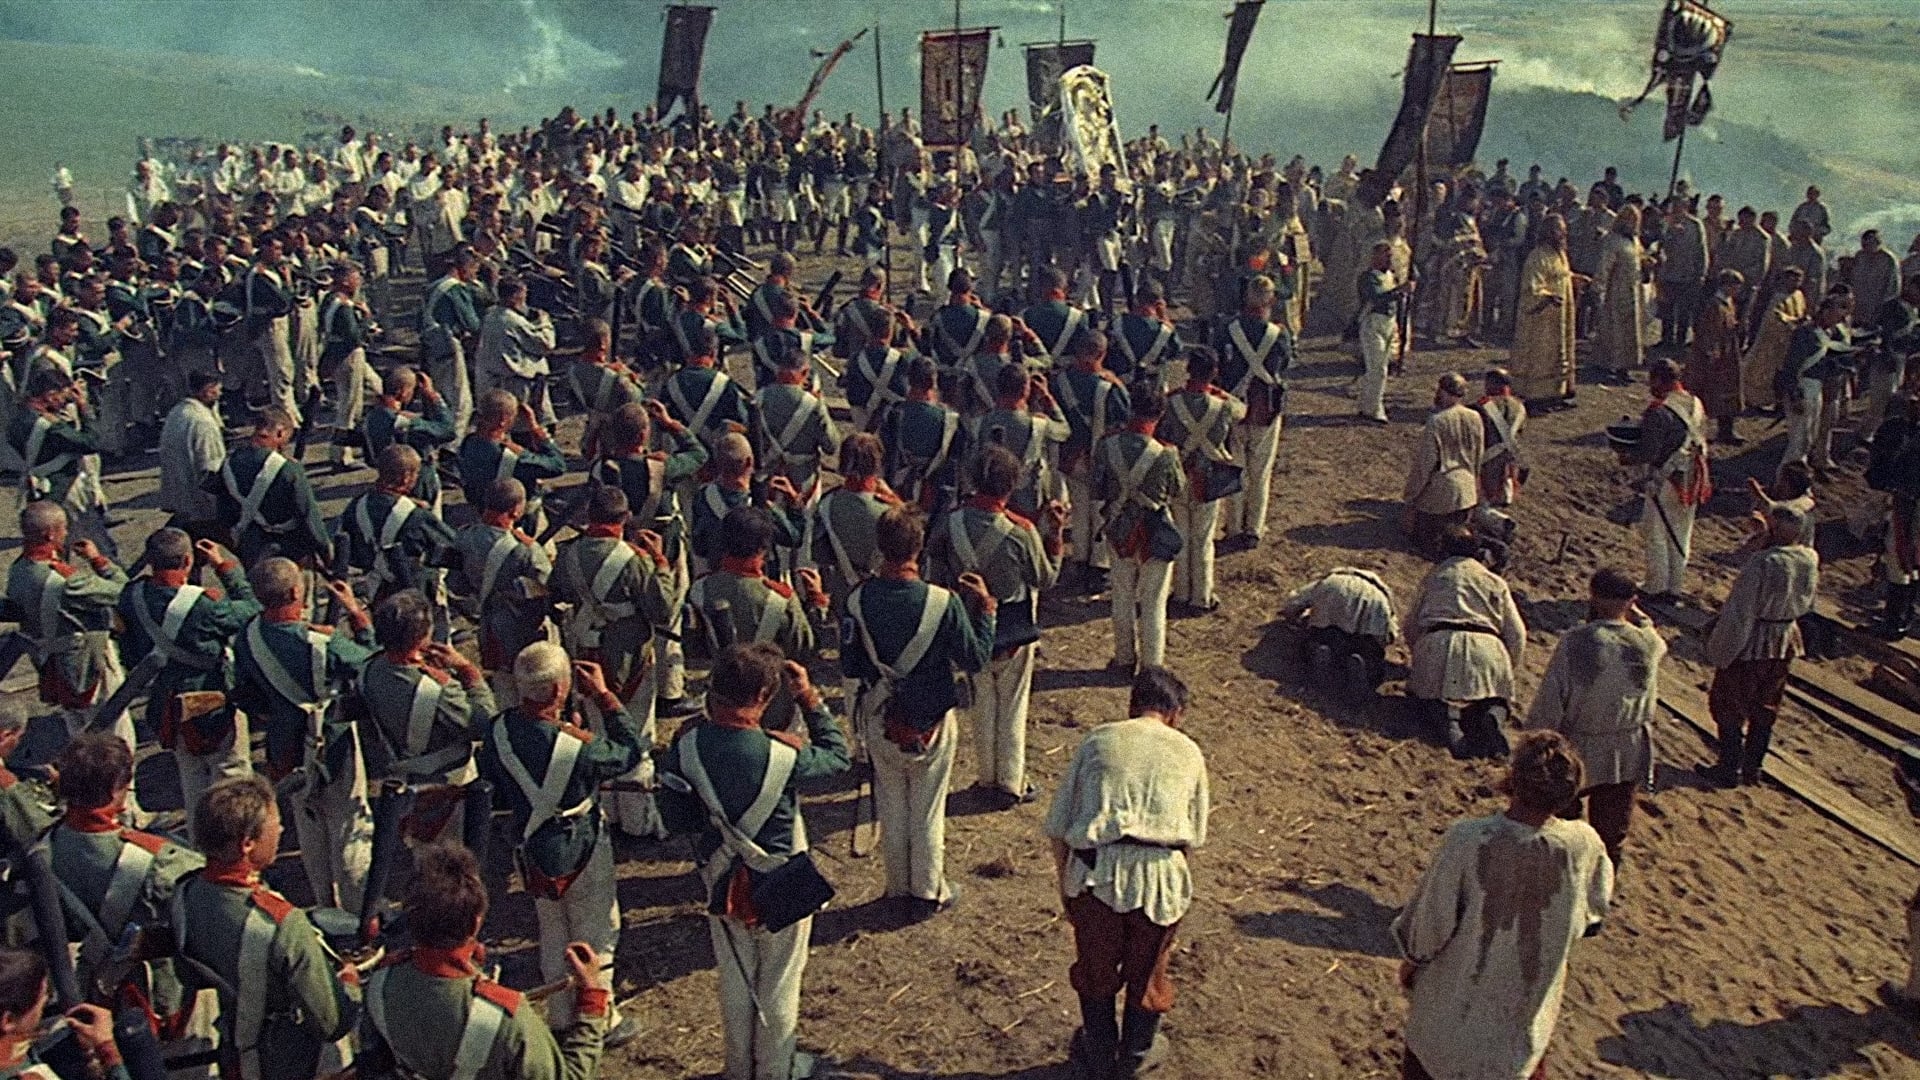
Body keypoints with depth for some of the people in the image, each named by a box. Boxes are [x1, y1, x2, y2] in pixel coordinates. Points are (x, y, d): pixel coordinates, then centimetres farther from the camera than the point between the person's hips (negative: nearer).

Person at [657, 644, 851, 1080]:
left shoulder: (688, 743, -20)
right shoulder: (783, 755, -30)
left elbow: (675, 818, -9)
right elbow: (838, 757, -10)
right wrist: (810, 699, -9)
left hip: (721, 885, 4)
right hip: (780, 889, -4)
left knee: (735, 981, 25)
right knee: (778, 987, 20)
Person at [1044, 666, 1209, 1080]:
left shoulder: (1096, 740, 13)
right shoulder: (1188, 751, 15)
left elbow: (1056, 827, 9)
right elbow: (1194, 836, 16)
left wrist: (1065, 886, 20)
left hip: (1095, 871, 0)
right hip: (1161, 874, 0)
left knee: (1095, 967, 24)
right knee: (1146, 969, 24)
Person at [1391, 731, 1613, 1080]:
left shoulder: (1468, 840, -35)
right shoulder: (1584, 845, -24)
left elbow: (1432, 918, -20)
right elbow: (1594, 912, -3)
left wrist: (1411, 959, 0)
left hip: (1458, 992, -2)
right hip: (1531, 998, 3)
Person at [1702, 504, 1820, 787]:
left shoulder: (1764, 562, -28)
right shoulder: (1811, 559, -8)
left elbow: (1739, 613, -23)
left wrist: (1719, 651, -12)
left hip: (1751, 645, -6)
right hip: (1786, 643, 6)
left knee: (1729, 706, 10)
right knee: (1765, 707, 19)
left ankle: (1729, 769, 17)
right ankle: (1752, 768, 29)